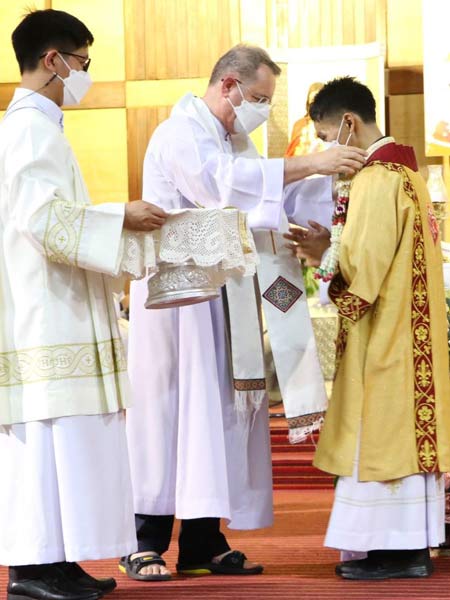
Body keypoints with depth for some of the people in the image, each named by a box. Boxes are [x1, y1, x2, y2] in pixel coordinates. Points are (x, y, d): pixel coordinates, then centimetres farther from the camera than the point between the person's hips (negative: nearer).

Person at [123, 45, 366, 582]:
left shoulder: (234, 140, 19)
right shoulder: (182, 133, -10)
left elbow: (268, 201, 13)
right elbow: (226, 181, -28)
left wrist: (333, 179, -1)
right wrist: (310, 164, -29)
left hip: (221, 294, 8)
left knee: (216, 412, 4)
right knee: (167, 409, -7)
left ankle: (203, 542, 7)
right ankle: (147, 545, -3)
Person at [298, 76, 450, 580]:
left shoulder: (376, 179, -16)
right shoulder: (404, 170, 15)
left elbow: (360, 264, -20)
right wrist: (327, 244, 10)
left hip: (383, 332, -10)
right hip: (407, 329, 10)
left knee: (382, 432, -5)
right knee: (404, 429, 10)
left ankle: (396, 552, -2)